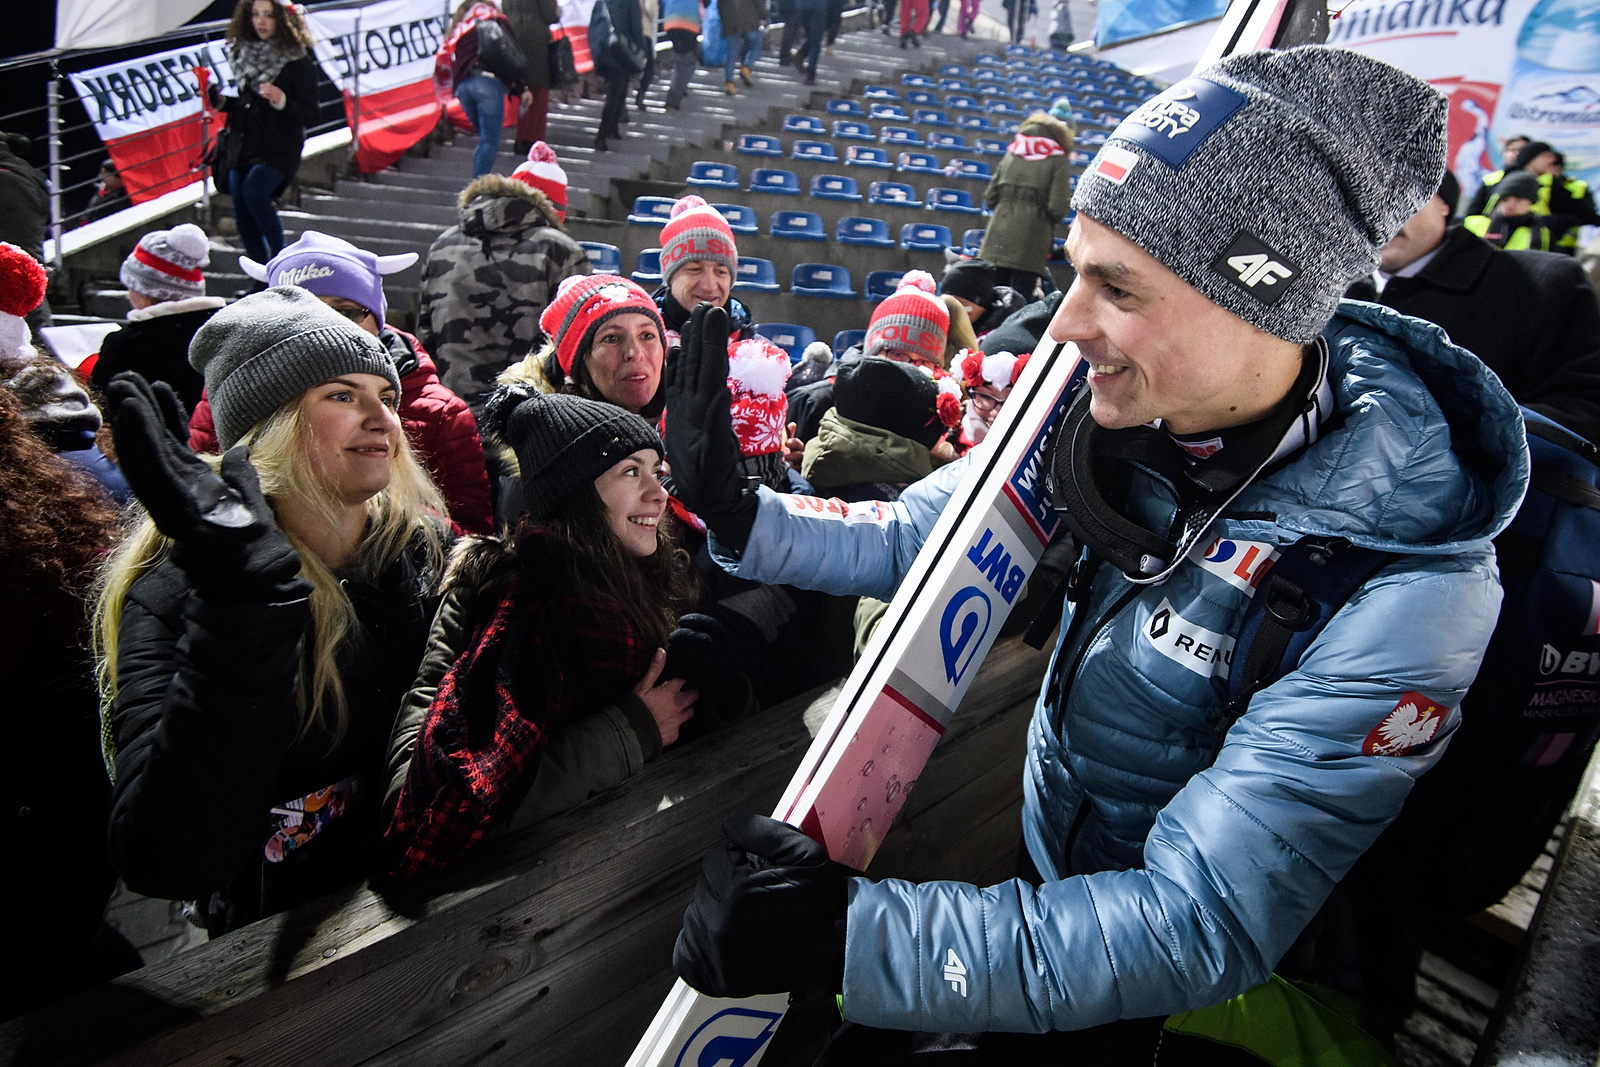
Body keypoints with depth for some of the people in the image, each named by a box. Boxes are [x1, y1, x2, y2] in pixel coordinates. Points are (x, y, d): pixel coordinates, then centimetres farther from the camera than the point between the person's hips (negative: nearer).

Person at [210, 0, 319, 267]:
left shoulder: (298, 62, -6)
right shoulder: (245, 53, 12)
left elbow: (310, 116, -10)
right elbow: (244, 103, 22)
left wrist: (282, 102, -26)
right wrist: (222, 101, 4)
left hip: (279, 147, -7)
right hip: (244, 144, 7)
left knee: (253, 191, -30)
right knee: (242, 213, 6)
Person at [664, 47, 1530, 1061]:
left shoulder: (1399, 589, -29)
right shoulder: (1124, 407, -14)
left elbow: (1201, 931, -30)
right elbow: (914, 540, 0)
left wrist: (853, 930, -38)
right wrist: (742, 515, -15)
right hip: (1045, 892, 4)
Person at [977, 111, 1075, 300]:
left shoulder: (1011, 153, 13)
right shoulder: (1059, 161, 1)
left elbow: (990, 199, 12)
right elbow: (1058, 209, -7)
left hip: (997, 242, 4)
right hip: (1030, 246, -4)